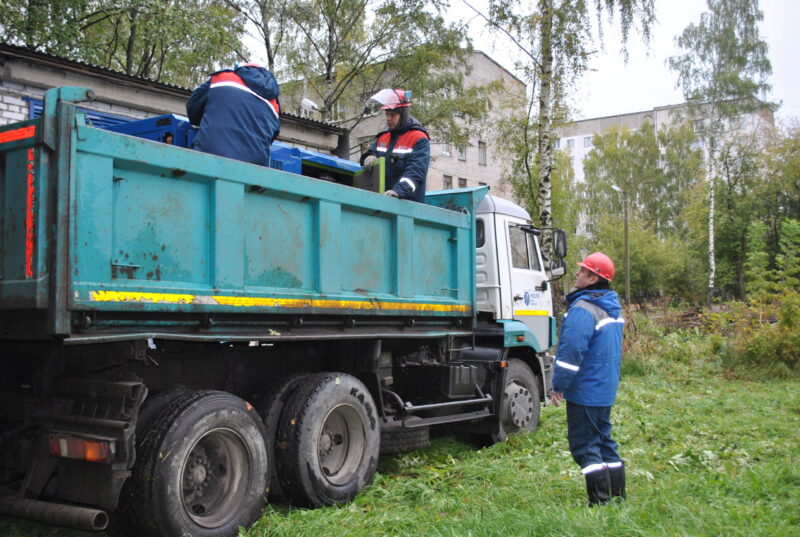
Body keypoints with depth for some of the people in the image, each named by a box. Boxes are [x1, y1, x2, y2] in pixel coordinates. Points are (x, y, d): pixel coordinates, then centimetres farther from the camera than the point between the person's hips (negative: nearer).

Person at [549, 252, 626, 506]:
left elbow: (571, 350, -25)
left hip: (585, 391, -10)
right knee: (603, 440, 17)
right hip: (606, 389, 10)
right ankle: (617, 497, 23)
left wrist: (559, 385, -17)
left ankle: (601, 503, -2)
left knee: (584, 446, -3)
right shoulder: (613, 308, 12)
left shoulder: (583, 309, -19)